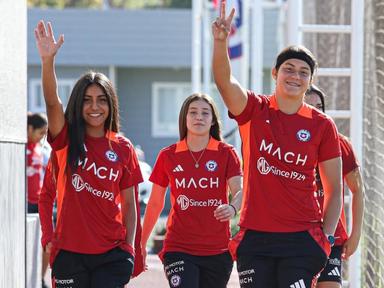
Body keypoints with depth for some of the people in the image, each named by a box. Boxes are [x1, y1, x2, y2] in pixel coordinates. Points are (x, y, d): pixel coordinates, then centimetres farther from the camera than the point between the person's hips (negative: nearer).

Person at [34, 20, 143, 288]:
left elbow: (129, 203, 9)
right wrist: (48, 59, -31)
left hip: (112, 253, 0)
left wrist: (129, 248, 3)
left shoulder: (123, 148, 4)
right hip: (70, 251, 0)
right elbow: (52, 101, -16)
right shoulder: (67, 139, 2)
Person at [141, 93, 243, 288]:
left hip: (218, 251, 1)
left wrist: (233, 208, -35)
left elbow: (239, 191, -12)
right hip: (179, 248, -1)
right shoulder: (168, 156, 4)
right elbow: (155, 204, 11)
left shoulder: (225, 153, 1)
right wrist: (141, 244, 11)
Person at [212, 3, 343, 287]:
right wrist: (221, 41, -35)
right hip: (255, 237, 1)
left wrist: (327, 237, -3)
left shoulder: (322, 125, 2)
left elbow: (334, 190, 7)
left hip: (301, 239, -1)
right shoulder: (255, 110, 3)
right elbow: (224, 81, -17)